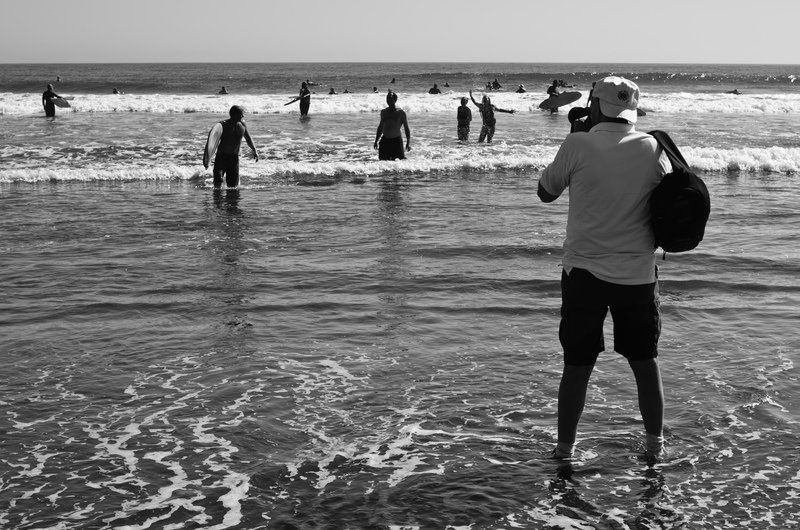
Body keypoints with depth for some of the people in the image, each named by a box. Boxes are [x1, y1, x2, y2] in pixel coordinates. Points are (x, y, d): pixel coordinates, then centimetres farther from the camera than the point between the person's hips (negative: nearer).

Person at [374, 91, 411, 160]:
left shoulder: (401, 113, -3)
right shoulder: (384, 112, 11)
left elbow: (406, 128, -3)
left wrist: (408, 142, -13)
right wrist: (376, 141, 19)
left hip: (396, 140, -4)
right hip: (384, 140, 4)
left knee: (401, 160, -9)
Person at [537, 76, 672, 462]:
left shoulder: (578, 146, -10)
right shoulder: (652, 148, -2)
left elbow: (545, 193, 4)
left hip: (585, 271, -2)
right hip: (639, 273, 2)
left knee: (577, 364, 8)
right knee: (645, 360, 16)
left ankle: (565, 447, 17)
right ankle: (655, 443, 25)